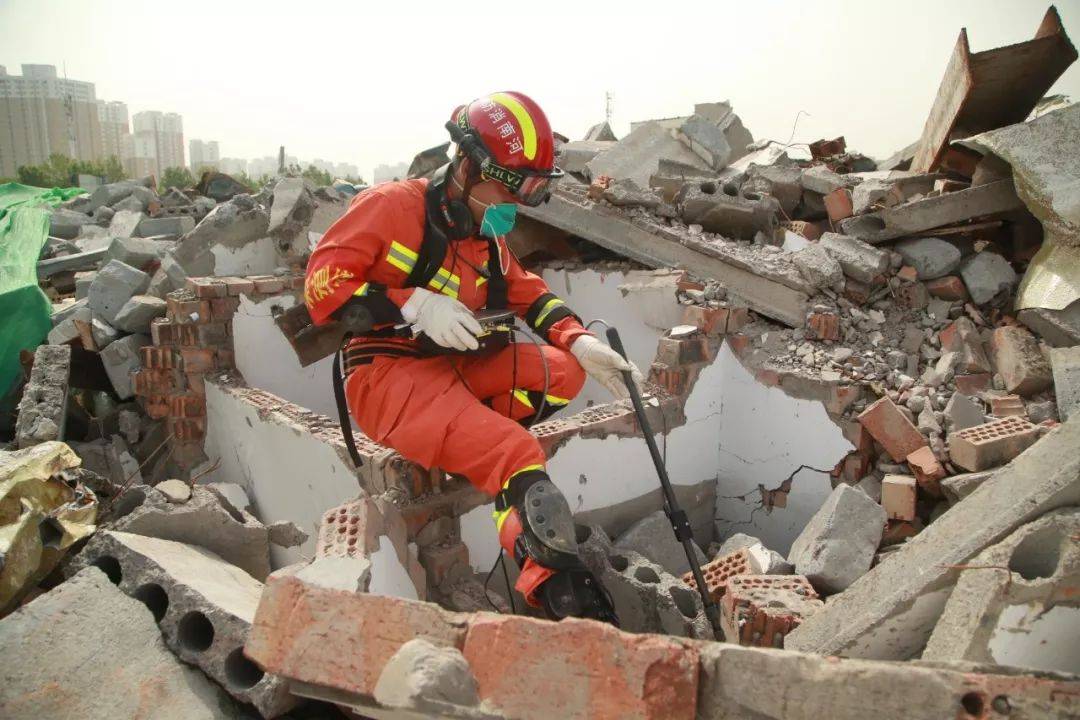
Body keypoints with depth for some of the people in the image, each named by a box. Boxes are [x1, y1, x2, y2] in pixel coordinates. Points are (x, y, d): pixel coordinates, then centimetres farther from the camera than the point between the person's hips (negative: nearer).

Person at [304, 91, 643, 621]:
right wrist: (415, 306, -25)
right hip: (386, 375, -8)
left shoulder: (488, 240, 14)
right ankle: (564, 599, -27)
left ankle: (461, 440, -16)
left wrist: (581, 343, -4)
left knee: (562, 373, -7)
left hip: (454, 369, 8)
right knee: (517, 455, -27)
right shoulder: (393, 205, -9)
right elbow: (322, 283, -13)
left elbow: (530, 294, 15)